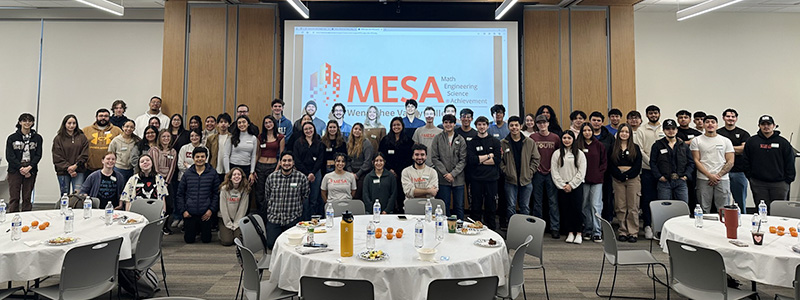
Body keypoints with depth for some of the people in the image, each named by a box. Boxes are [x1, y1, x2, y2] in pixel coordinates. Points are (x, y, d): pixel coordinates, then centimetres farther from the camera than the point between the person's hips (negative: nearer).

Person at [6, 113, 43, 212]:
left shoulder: (37, 138, 7)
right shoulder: (12, 138, 5)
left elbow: (38, 155, 2)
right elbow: (9, 156, 0)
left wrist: (29, 168, -12)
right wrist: (21, 168, -11)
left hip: (31, 171, 1)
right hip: (15, 171, -1)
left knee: (27, 198, 4)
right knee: (14, 198, -2)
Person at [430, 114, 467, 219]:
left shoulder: (461, 140, 4)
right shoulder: (437, 138, 3)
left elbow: (463, 160, 0)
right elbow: (434, 158, -2)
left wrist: (453, 174, -11)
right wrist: (445, 173, -10)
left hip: (458, 179, 1)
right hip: (443, 179, -1)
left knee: (459, 206, 7)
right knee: (444, 206, 5)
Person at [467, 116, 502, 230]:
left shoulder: (495, 142, 9)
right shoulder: (471, 143, 7)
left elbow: (497, 160, -4)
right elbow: (471, 160, -8)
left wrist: (480, 160, -7)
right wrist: (488, 156, -5)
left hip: (491, 179, 1)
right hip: (476, 179, 0)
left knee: (491, 208, 6)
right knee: (476, 208, 3)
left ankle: (491, 231, 16)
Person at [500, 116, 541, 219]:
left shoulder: (530, 142, 2)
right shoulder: (503, 143, -2)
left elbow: (536, 159, 4)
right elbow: (499, 160, -1)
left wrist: (529, 172, -4)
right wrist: (506, 171, -11)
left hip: (526, 180, 2)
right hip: (510, 180, -1)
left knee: (525, 207, 12)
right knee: (511, 206, 5)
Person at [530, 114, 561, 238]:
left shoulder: (555, 138, 4)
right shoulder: (532, 138, 2)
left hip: (551, 173, 0)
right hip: (537, 173, 0)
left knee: (553, 202, 1)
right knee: (537, 202, 7)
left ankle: (554, 228, 8)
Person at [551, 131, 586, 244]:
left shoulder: (579, 154, 4)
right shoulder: (557, 154, 7)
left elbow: (581, 172, -2)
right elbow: (554, 171, 2)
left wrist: (571, 185, -8)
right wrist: (563, 185, -6)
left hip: (576, 186, -2)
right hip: (562, 187, 2)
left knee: (577, 208, -6)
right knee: (565, 209, 3)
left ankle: (578, 234, 4)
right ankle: (570, 233, 13)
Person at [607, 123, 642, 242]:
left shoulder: (635, 148, 9)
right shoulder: (613, 148, 10)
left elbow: (638, 165, 0)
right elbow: (610, 165, 2)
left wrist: (627, 175, -11)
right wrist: (620, 175, -11)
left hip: (632, 179, 0)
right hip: (617, 180, 1)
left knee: (633, 207, -2)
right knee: (620, 207, 2)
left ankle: (633, 232, 3)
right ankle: (623, 232, 9)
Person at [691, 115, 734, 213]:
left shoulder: (726, 141, 11)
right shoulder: (696, 141, 6)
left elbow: (730, 162, 5)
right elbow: (696, 161, 0)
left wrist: (718, 175, -8)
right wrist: (709, 175, -10)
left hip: (722, 179, 1)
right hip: (703, 179, -1)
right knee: (704, 210, 1)